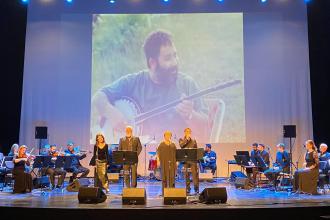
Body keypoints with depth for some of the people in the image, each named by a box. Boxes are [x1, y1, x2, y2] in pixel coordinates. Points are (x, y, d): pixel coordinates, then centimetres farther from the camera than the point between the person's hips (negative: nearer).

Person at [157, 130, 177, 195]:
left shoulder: (173, 145, 13)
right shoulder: (161, 145, 4)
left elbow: (175, 153, 13)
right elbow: (158, 153, 1)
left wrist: (175, 162, 7)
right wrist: (159, 160, -9)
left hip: (172, 163, 3)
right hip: (164, 163, -3)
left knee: (172, 177, 1)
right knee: (164, 177, 0)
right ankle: (164, 192, 5)